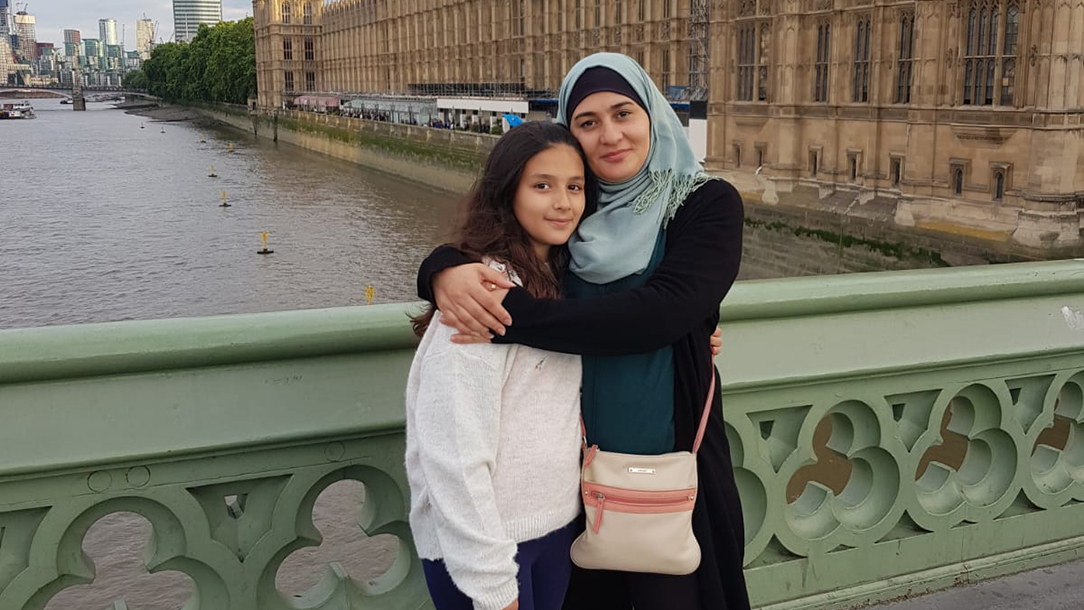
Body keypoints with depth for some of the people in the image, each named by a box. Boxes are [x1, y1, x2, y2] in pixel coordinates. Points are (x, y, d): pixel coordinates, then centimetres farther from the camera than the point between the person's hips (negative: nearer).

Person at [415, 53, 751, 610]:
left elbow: (664, 311, -24)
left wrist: (515, 315, -30)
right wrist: (447, 271, -26)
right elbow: (472, 247, 0)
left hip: (670, 468, -3)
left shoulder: (708, 204, -9)